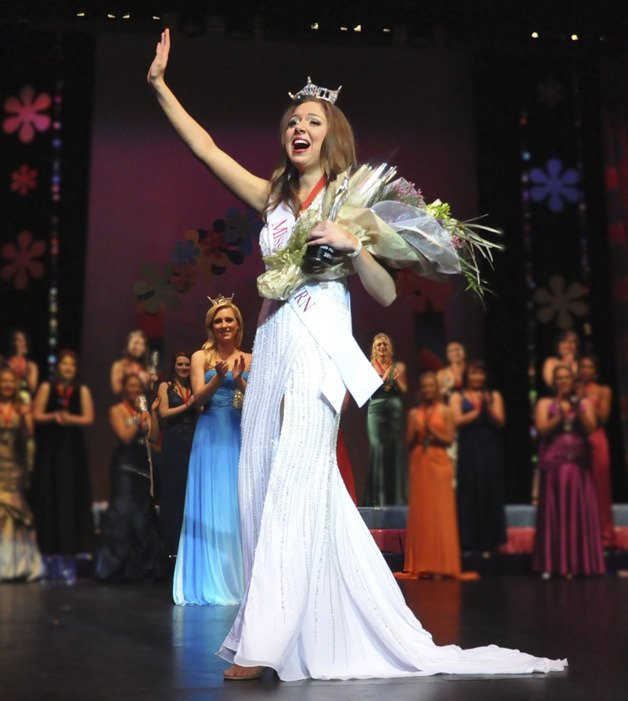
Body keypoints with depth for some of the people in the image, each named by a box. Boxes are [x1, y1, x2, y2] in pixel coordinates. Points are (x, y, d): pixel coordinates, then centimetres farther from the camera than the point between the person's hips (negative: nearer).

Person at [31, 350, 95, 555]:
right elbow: (36, 416, 0)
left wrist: (70, 419, -17)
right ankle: (50, 542, 7)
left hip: (73, 447, 0)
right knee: (49, 492, 0)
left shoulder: (82, 390, 5)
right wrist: (54, 416, -17)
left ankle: (73, 542, 7)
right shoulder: (46, 387, 4)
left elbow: (88, 418, -1)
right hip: (49, 447, 0)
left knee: (72, 492, 1)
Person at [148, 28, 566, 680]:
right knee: (263, 484, 3)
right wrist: (159, 83, 18)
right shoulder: (274, 196, 17)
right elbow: (208, 148, 20)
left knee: (293, 483, -12)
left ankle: (264, 644, -12)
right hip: (272, 347, 6)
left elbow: (386, 293, -1)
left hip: (317, 349, -6)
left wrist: (352, 245, -18)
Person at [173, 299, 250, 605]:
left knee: (241, 505, 2)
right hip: (211, 436, -2)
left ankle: (239, 579, 9)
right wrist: (219, 377, -20)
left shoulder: (248, 360, 10)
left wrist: (239, 380, -15)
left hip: (241, 436, 2)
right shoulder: (201, 357, 5)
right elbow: (199, 397, -4)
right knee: (210, 505, -2)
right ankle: (211, 580, 3)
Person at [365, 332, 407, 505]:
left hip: (394, 407, 2)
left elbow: (404, 390, 11)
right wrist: (384, 377, -13)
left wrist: (396, 378, -6)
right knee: (377, 447, -7)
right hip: (376, 408, -2)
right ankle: (378, 496, -7)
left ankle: (396, 496, 1)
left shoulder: (397, 366, 13)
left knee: (395, 448, -3)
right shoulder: (370, 366, 9)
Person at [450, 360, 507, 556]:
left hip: (490, 451, 1)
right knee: (468, 494, -4)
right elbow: (457, 420, -4)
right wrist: (476, 411, -8)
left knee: (490, 495, -1)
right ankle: (468, 541, -1)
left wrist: (487, 406, -13)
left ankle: (487, 542, 4)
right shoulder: (458, 397, 9)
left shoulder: (494, 396, 12)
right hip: (468, 451, -1)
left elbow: (500, 421, 1)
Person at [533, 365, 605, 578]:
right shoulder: (545, 403, 9)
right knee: (554, 511, -4)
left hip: (578, 464, 2)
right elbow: (542, 429, -3)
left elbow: (591, 428, 0)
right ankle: (552, 564, -3)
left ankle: (577, 563, 1)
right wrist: (560, 415, -12)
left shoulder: (584, 403, 13)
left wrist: (578, 411, -13)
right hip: (553, 463, -2)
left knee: (580, 511, -3)